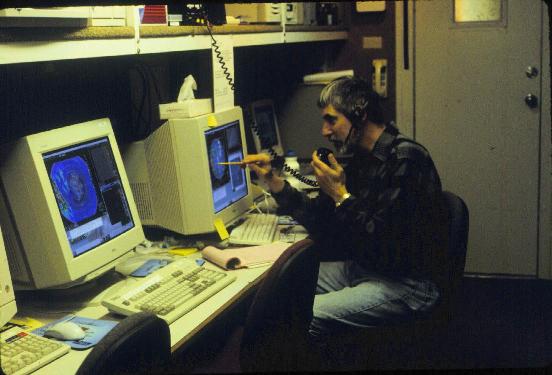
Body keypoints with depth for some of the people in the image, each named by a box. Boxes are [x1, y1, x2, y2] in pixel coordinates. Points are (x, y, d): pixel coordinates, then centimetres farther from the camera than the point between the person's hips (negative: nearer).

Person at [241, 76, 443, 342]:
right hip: (359, 268, 9)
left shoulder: (407, 159, -20)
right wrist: (273, 182, 5)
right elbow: (321, 220, 12)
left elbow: (385, 246, -25)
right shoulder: (361, 159, 10)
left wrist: (341, 195, -17)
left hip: (404, 284, -9)